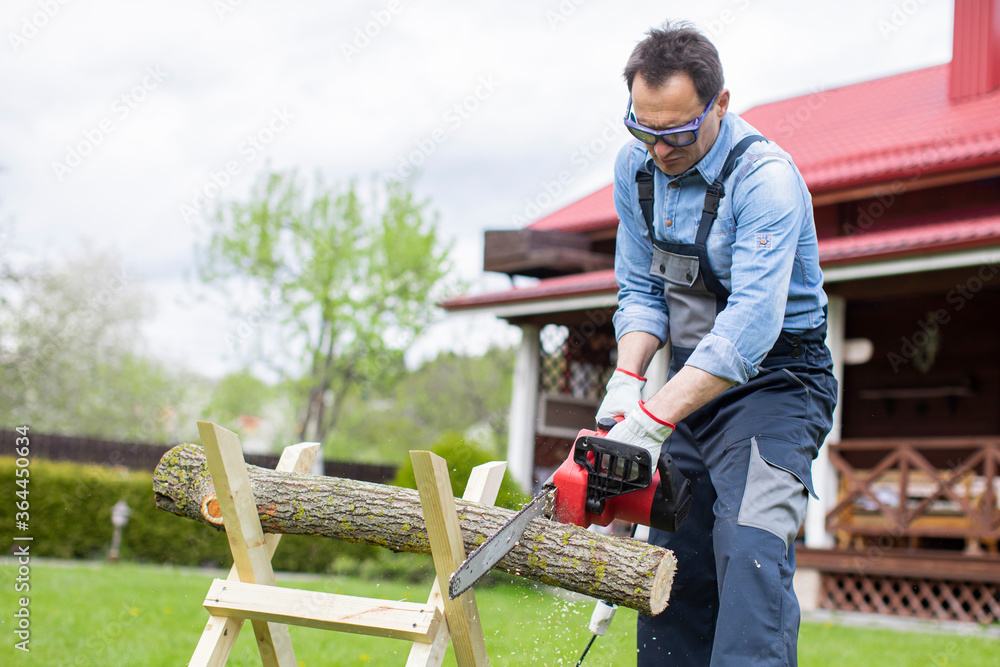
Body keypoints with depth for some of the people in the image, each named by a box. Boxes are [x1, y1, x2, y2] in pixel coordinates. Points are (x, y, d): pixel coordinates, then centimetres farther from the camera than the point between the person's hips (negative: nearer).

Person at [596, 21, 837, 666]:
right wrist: (627, 379, -12)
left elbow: (751, 324, -32)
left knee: (752, 552, -24)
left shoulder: (765, 177, -23)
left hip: (775, 379, -7)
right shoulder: (636, 167, 0)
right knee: (675, 565, 6)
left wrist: (653, 419, -37)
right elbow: (641, 290, 6)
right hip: (693, 378, 7)